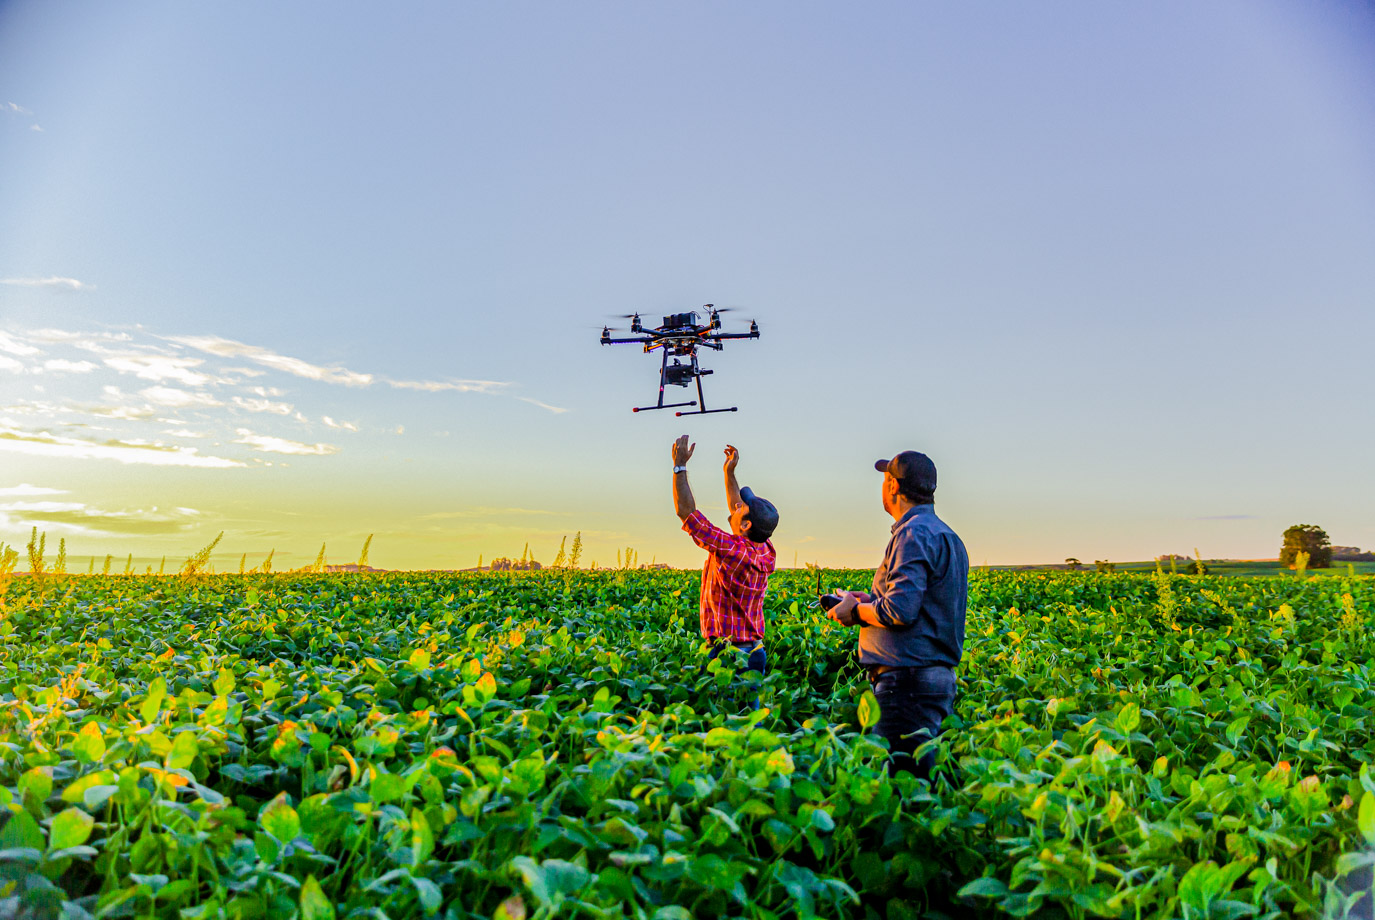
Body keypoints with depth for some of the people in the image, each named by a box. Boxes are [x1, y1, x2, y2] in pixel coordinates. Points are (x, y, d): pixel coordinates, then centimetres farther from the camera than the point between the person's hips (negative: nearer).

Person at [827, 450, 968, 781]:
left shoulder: (914, 534, -13)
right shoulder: (947, 535, 19)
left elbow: (900, 610, -22)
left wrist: (854, 610, -5)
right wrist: (870, 602, 19)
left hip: (910, 678, -10)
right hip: (939, 675, 10)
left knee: (900, 773, -7)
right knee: (918, 773, 12)